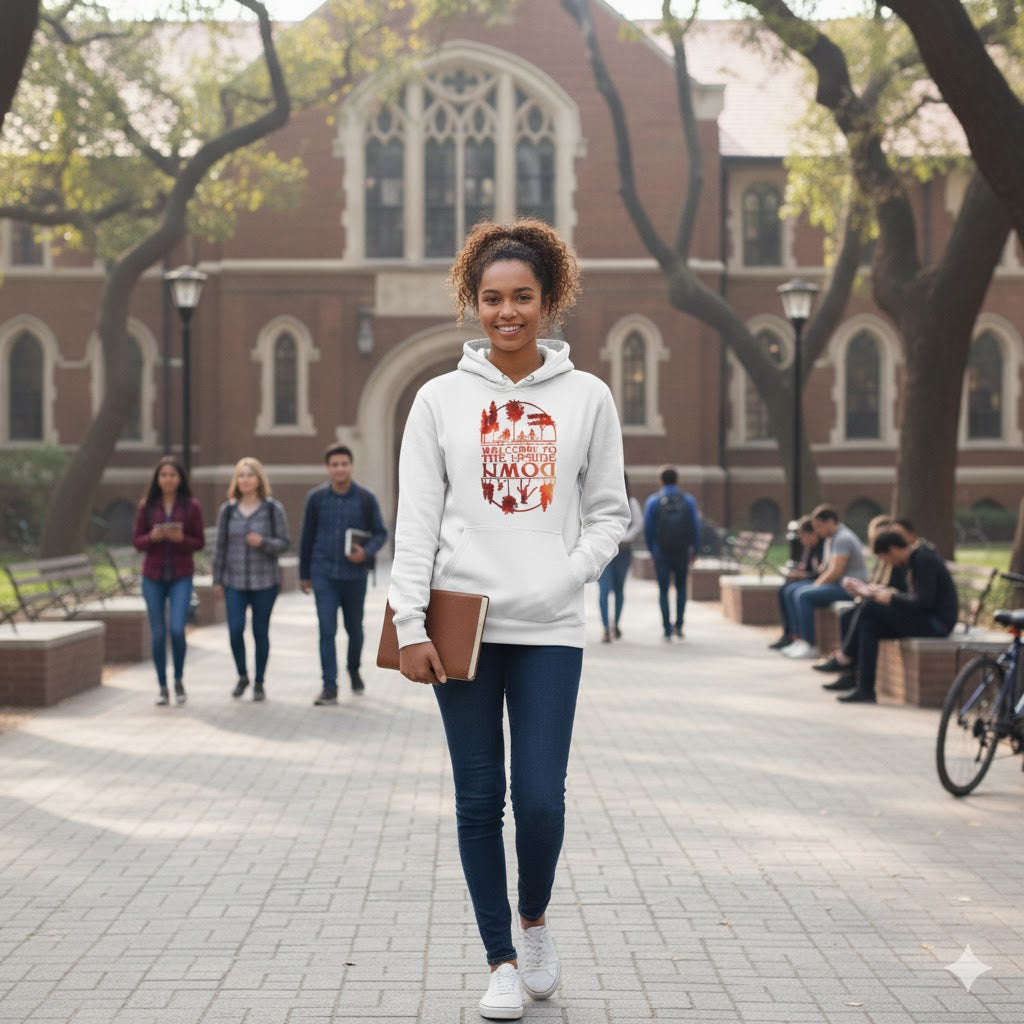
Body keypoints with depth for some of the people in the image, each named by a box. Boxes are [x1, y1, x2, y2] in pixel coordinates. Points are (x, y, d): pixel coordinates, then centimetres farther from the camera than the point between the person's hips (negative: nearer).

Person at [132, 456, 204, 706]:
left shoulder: (191, 506, -1)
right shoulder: (146, 506, 3)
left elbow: (199, 543, 1)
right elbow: (136, 541, 4)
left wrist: (181, 538, -19)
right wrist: (153, 537, -17)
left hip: (181, 577, -2)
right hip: (153, 577, 2)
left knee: (177, 629, -14)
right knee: (157, 634, 4)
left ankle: (178, 681, 7)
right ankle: (162, 687, 16)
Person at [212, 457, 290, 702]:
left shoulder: (273, 509, -1)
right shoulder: (227, 510, 5)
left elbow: (284, 544, -1)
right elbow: (220, 546, 9)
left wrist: (263, 542, -20)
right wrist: (217, 580, 8)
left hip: (264, 581, -1)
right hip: (234, 581, 1)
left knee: (261, 631, 4)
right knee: (235, 629, -9)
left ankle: (259, 683, 16)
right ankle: (242, 676, 13)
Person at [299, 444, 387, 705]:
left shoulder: (365, 499, -3)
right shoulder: (316, 498, -1)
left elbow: (380, 533, 3)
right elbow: (307, 538, 7)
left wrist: (366, 552, -18)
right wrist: (304, 574, 10)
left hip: (354, 574, 1)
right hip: (324, 575, -1)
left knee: (354, 628, 14)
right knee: (327, 630, -7)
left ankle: (354, 670, 40)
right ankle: (329, 686, -4)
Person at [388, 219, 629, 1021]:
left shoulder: (587, 397, 6)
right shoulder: (441, 398, 5)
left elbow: (609, 512, 9)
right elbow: (416, 520, 1)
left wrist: (569, 575, -8)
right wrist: (410, 625, -7)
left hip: (550, 628, 0)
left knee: (540, 796, -5)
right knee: (480, 798, 4)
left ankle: (535, 919, 25)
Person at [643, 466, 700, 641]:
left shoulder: (653, 501, -5)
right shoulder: (689, 500, -3)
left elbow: (648, 529, -3)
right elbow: (696, 527, -2)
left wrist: (651, 550, 11)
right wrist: (694, 549, 10)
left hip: (661, 554, -1)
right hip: (682, 553, 1)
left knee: (663, 590, 6)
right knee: (681, 587, 19)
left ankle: (667, 630, 1)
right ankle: (678, 625, 13)